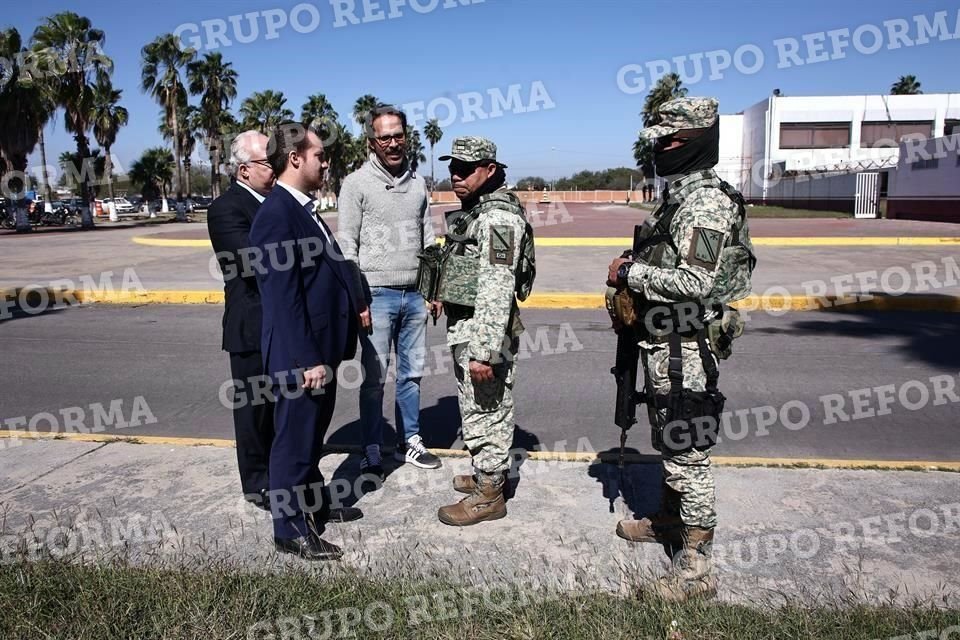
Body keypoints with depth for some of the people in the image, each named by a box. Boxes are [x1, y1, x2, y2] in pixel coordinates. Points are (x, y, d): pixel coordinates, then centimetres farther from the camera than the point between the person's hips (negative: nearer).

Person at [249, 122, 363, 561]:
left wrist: (327, 352, 16)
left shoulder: (303, 209, 11)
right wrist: (307, 359, -22)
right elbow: (283, 298, -22)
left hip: (321, 351, 9)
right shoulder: (276, 215, -19)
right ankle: (291, 530, 20)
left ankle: (314, 504, 39)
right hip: (300, 357, -9)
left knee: (312, 436, 22)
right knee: (294, 440, 5)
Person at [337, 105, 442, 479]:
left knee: (412, 374, 13)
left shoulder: (418, 183, 10)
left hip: (414, 295, 5)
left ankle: (409, 442, 26)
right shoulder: (357, 184, -5)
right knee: (375, 378, 1)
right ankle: (372, 453, 13)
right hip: (377, 294, -5)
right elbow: (347, 247, -8)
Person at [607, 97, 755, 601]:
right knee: (670, 442, 23)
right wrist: (634, 272, 7)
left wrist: (630, 273, -17)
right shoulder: (680, 194, 14)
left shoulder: (705, 202, -18)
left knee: (689, 453, -2)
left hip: (685, 348, -10)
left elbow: (694, 282, -27)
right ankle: (669, 520, 41)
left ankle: (696, 566, 8)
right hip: (666, 343, 10)